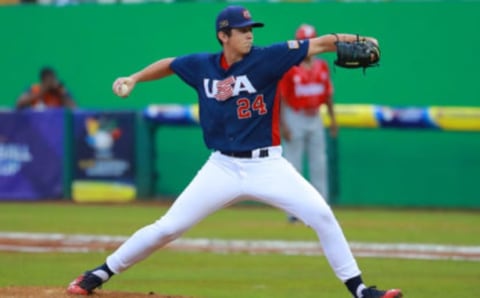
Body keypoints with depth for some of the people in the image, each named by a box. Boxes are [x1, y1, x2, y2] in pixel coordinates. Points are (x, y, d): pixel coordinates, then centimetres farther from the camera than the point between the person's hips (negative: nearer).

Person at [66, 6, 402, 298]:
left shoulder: (266, 59, -9)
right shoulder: (202, 66, -1)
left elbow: (318, 44, -18)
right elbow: (169, 64, 20)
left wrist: (354, 40, -33)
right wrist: (134, 79, 7)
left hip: (268, 166, -1)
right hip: (223, 167, 1)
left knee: (321, 215, -14)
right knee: (167, 227, -1)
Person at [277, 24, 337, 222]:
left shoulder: (322, 66, 7)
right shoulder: (289, 68, -10)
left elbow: (328, 94, 13)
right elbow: (280, 97, -11)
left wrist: (332, 119, 8)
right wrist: (282, 124, -16)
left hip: (315, 118, 5)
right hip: (295, 118, -5)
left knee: (319, 165, 7)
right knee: (293, 166, -2)